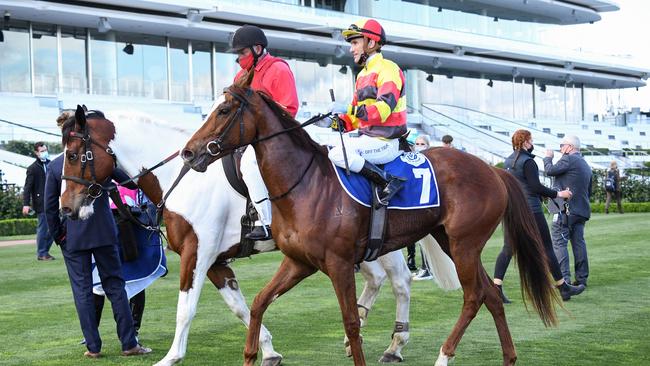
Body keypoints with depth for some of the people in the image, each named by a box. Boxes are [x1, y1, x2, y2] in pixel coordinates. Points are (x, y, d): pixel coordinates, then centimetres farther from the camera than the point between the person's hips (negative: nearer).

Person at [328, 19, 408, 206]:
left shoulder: (387, 69, -10)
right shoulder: (363, 75, 20)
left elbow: (383, 109, -24)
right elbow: (356, 115, 20)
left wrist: (349, 108, -27)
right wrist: (338, 121, 0)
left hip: (386, 142, -10)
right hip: (367, 137, 10)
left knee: (338, 153, -26)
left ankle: (388, 182, -20)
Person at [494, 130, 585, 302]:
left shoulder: (508, 161, 11)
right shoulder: (527, 161, -14)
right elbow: (536, 187, -19)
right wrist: (558, 194, -9)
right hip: (530, 210, -7)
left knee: (508, 249, 4)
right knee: (546, 248, 2)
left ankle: (496, 287, -8)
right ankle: (563, 288, 11)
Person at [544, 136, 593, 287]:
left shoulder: (568, 159, -10)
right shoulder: (586, 165, 19)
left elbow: (550, 170, -9)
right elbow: (589, 191, 23)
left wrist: (548, 158, 9)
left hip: (566, 209, -9)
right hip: (582, 210, 9)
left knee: (559, 243, -8)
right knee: (579, 242, 10)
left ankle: (563, 279, -14)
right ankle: (582, 278, 12)